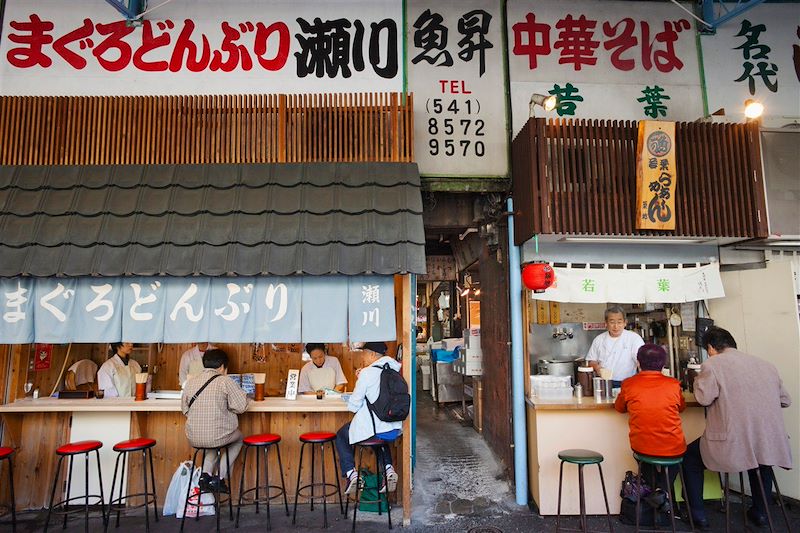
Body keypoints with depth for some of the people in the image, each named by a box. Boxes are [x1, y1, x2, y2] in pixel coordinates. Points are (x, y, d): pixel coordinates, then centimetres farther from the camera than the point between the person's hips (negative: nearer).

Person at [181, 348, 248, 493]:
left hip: (194, 439, 5)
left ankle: (206, 474, 17)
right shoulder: (225, 381, -11)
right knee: (238, 437, 28)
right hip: (217, 437, -5)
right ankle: (220, 478, 16)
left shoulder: (190, 382, 4)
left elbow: (185, 409, 11)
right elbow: (241, 406, -10)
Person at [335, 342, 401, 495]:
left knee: (341, 436, 22)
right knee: (380, 436, 39)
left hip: (372, 428, -6)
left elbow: (354, 405, -10)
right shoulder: (394, 370, 5)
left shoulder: (367, 373, -14)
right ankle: (388, 468, 17)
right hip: (394, 430, 6)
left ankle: (350, 472, 5)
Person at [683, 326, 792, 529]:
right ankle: (760, 512, 43)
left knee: (690, 457, 20)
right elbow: (785, 400, 18)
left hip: (731, 446, -5)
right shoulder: (766, 365, 11)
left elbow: (704, 398, -12)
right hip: (770, 446, 5)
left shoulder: (712, 365, -6)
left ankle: (698, 515, 19)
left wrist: (699, 379, 6)